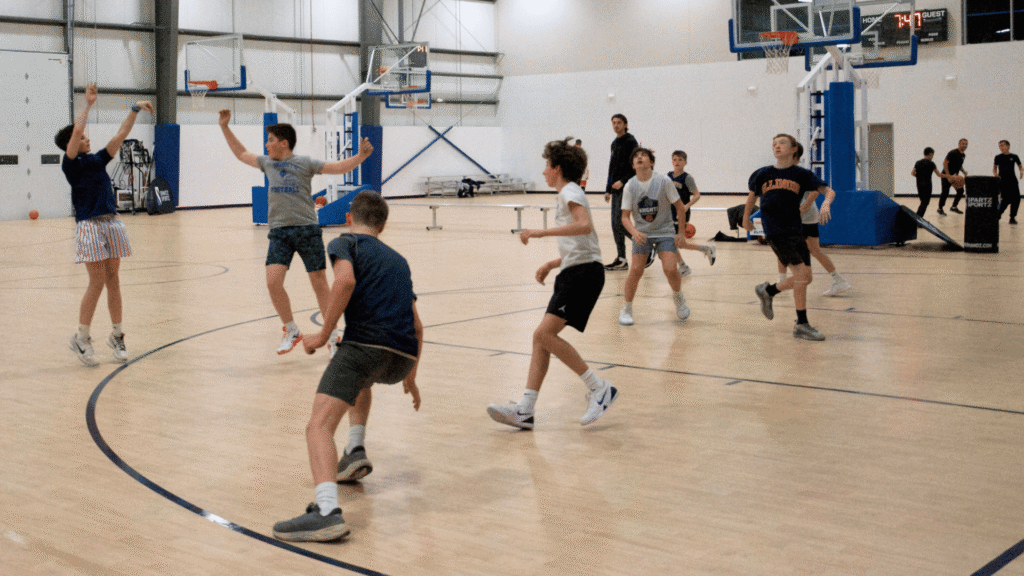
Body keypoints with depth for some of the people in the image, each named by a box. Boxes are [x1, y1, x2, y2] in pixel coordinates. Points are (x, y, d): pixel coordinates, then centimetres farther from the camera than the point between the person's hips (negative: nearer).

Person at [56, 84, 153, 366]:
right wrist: (88, 104, -9)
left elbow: (120, 135, 12)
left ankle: (117, 335, 15)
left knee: (113, 280, 8)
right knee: (98, 282, -7)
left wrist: (135, 110, 7)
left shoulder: (97, 160, 13)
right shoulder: (70, 164, -4)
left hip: (112, 223, 6)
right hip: (89, 226, -6)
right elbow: (75, 131, -16)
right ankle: (81, 338, 5)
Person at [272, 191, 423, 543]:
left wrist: (323, 335, -4)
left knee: (319, 425, -17)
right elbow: (416, 326, 33)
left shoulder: (345, 243, 13)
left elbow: (346, 280, -11)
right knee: (361, 378, 40)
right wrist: (410, 376, 44)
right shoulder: (398, 260, 32)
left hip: (367, 344, -7)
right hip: (403, 357, 7)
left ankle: (327, 510, -39)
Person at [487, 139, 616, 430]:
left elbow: (585, 225, -25)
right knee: (542, 338, 3)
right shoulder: (567, 194, 25)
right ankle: (525, 410, 0)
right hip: (572, 273, 10)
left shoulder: (570, 191, -4)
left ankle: (599, 388, -12)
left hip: (584, 272, -10)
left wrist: (541, 232, -23)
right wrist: (551, 264, 21)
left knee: (544, 333, -19)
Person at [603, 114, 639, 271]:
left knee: (619, 221, -15)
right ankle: (621, 260, 10)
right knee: (615, 224, 6)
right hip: (616, 189, 9)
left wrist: (623, 181, -22)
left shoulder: (630, 142, -9)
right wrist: (608, 189, 19)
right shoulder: (614, 143, 17)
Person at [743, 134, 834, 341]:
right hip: (775, 230, -4)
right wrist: (746, 219, 30)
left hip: (795, 229, 4)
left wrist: (826, 203, -23)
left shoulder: (801, 174, 4)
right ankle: (801, 325, -4)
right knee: (800, 272, -14)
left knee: (806, 278, 4)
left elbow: (828, 190, -2)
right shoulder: (762, 174, 4)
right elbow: (752, 196, 21)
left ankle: (768, 290, 31)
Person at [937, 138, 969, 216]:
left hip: (955, 176, 8)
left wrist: (963, 171, 2)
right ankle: (940, 209, 10)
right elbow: (945, 163, -22)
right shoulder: (953, 153, -18)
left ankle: (954, 207, 17)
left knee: (960, 190, 3)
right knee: (945, 192, -6)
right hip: (947, 175, -8)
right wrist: (948, 176, -27)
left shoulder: (963, 155, 8)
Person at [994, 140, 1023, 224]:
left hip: (1012, 179, 2)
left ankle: (1012, 217, 11)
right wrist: (995, 174, -8)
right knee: (1005, 199, -10)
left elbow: (1020, 166, 13)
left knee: (1016, 199, -3)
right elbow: (994, 168, 12)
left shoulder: (1014, 157, 3)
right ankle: (998, 214, 14)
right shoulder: (998, 157, 2)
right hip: (1002, 180, -2)